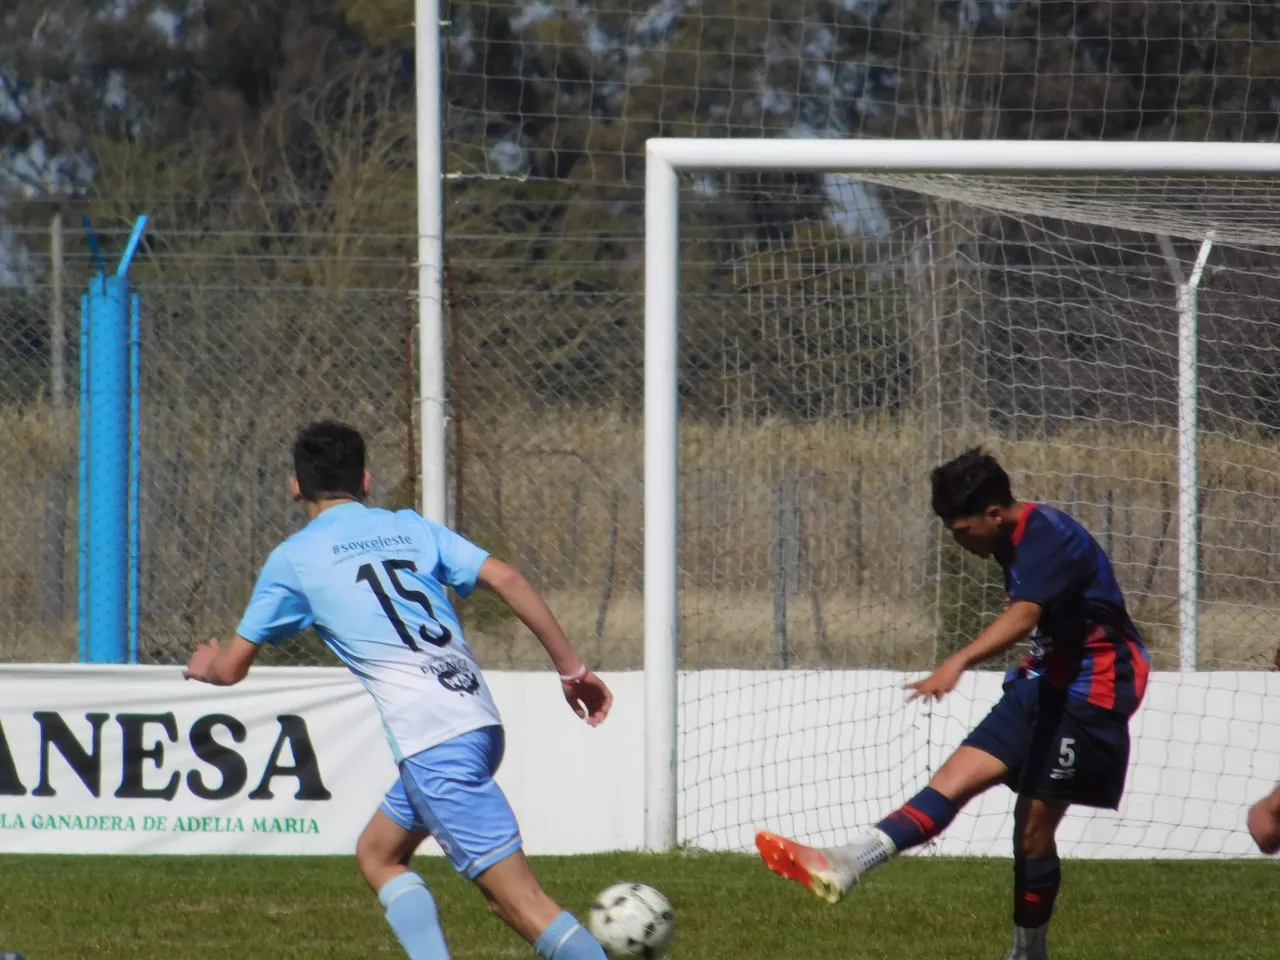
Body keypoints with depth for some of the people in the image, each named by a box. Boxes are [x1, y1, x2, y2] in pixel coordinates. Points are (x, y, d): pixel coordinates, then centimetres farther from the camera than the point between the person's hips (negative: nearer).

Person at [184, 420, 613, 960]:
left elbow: (230, 669, 15)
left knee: (519, 899, -9)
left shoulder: (295, 557, 8)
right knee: (378, 854, 23)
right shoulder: (410, 527, 18)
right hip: (479, 717, 6)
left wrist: (203, 665, 39)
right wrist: (571, 666, 10)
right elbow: (503, 579, 6)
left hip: (431, 738, -6)